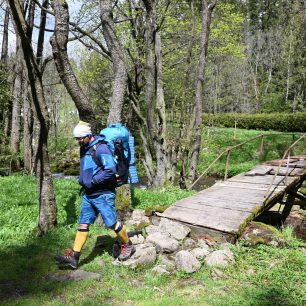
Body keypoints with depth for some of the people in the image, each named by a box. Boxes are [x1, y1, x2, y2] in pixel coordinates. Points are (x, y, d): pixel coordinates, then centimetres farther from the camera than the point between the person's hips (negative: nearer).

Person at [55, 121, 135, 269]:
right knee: (83, 224, 7)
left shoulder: (100, 148, -17)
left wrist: (93, 181, -18)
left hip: (103, 194, -8)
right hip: (89, 194, 9)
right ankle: (74, 257, 10)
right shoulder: (84, 149, 12)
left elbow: (110, 169, -25)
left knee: (111, 223, 0)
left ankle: (128, 246, 22)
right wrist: (82, 180, 13)